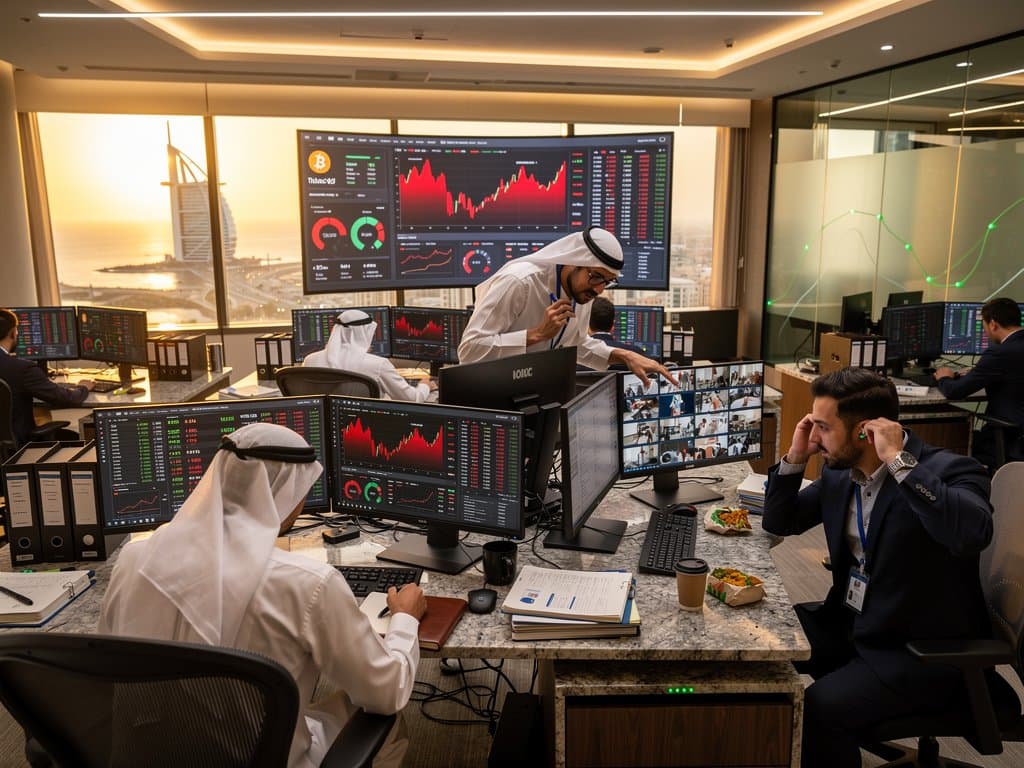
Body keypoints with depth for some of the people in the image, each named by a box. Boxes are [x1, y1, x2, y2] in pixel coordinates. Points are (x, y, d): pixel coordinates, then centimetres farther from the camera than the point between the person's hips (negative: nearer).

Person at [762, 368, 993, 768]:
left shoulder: (948, 470, -18)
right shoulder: (840, 473, 2)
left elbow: (974, 533, -39)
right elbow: (780, 522, 11)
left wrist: (900, 462, -33)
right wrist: (795, 457, -4)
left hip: (926, 651, -7)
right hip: (851, 624, 8)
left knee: (819, 708, -27)